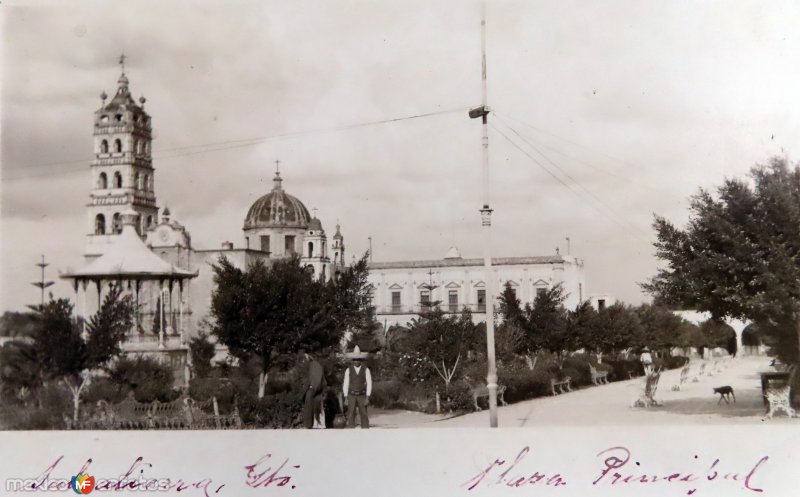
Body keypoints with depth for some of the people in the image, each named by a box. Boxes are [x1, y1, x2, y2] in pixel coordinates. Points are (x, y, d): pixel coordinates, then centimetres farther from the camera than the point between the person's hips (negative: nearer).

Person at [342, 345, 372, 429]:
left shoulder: (366, 370, 0)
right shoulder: (348, 370, 2)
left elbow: (369, 383, -2)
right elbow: (346, 384, 3)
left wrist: (367, 397, -9)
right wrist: (346, 397, -3)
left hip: (362, 396, 0)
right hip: (351, 396, 1)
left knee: (364, 415, 0)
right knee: (351, 416, -3)